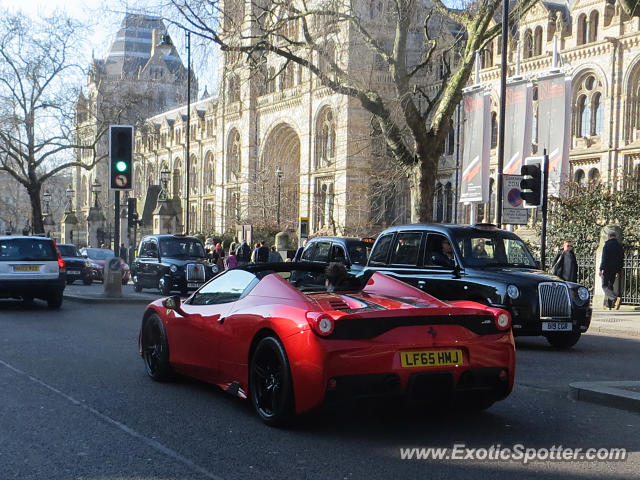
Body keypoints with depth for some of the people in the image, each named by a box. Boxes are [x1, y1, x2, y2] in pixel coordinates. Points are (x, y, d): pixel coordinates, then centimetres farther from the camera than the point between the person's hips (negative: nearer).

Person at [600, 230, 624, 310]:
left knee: (605, 286, -6)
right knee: (610, 285, 14)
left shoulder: (607, 244, -10)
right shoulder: (619, 245, 10)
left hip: (607, 268, -6)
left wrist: (601, 269, -13)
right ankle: (608, 304, 13)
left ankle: (615, 298, -29)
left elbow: (604, 258, -15)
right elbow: (622, 259, 14)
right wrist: (619, 271, 19)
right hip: (615, 269, 6)